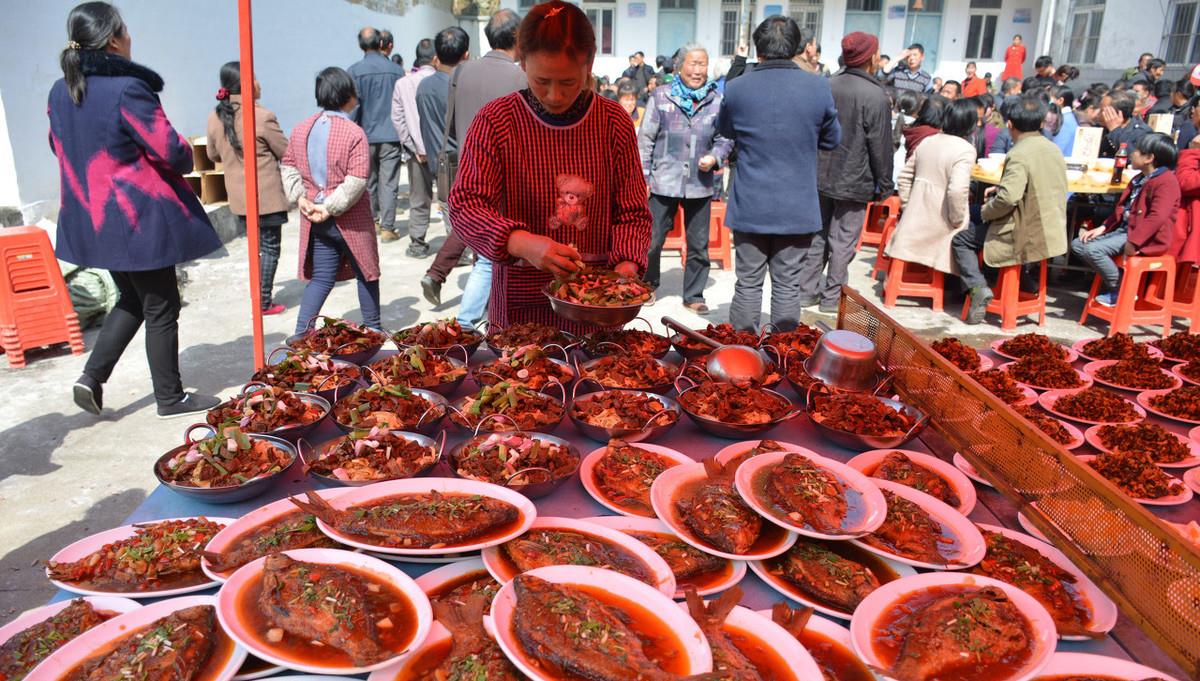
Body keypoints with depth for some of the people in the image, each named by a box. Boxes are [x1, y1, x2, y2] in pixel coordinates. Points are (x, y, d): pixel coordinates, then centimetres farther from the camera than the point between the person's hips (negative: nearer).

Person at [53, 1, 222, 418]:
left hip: (91, 219, 8)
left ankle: (92, 377, 16)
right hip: (139, 218, -8)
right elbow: (172, 150, -20)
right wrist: (186, 157, 1)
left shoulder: (60, 92, 5)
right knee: (161, 309, 5)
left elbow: (62, 149, 17)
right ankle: (171, 399, 16)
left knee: (132, 300, 24)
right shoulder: (126, 89, -19)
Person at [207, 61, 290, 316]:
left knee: (256, 245, 18)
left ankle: (258, 297, 25)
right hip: (266, 195, -6)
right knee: (270, 247, 4)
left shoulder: (215, 117, 0)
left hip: (238, 195, 6)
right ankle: (264, 303, 6)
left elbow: (213, 155, 13)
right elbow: (286, 152, -8)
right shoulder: (262, 116, -18)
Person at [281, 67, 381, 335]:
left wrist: (300, 197, 1)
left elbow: (289, 166, 8)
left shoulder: (301, 129, 4)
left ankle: (300, 334, 6)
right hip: (350, 221, -5)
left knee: (321, 278, 13)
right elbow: (356, 182, -20)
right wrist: (330, 208, -15)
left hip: (316, 220, 5)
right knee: (366, 273, 13)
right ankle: (372, 330, 25)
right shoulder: (354, 133, -15)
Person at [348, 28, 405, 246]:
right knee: (388, 183, 1)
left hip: (365, 135, 0)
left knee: (368, 181, 15)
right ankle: (387, 227, 0)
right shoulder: (396, 70, -1)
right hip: (391, 135, 0)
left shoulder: (354, 71, -5)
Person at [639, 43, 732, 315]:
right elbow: (645, 138, 1)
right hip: (664, 182, -1)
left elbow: (724, 139, 9)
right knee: (652, 240, 6)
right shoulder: (661, 97, -1)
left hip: (700, 185, 2)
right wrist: (643, 176, -3)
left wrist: (715, 157, -11)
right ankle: (648, 285, 28)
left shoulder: (717, 101, 2)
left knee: (699, 244, 9)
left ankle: (694, 295, 24)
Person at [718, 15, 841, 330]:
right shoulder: (819, 87, -6)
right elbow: (831, 139, 8)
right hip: (798, 208, 0)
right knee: (787, 285, 8)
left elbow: (724, 130, 12)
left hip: (751, 206, 0)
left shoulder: (737, 89, -7)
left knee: (748, 283, 8)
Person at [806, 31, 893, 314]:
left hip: (820, 177, 5)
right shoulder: (876, 96, -15)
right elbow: (881, 147, -11)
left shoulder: (827, 87, 1)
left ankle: (807, 290, 20)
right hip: (854, 182, -5)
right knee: (843, 240, 4)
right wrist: (884, 184, 0)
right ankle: (832, 296, 11)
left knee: (816, 234, 14)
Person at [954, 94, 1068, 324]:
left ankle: (978, 287, -14)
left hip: (1025, 235, -9)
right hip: (1051, 232, 9)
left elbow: (1009, 197, -31)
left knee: (960, 239, 2)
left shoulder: (1019, 155, -21)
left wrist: (985, 211, -13)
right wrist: (999, 188, 16)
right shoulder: (1054, 149, 7)